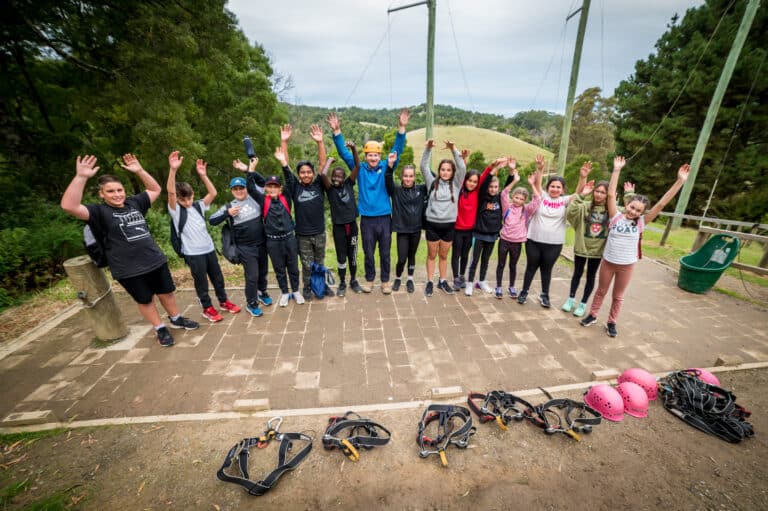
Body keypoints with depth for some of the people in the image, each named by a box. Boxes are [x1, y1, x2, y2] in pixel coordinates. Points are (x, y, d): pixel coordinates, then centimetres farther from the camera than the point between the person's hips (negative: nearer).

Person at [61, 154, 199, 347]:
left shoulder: (134, 203, 6)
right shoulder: (99, 212, -8)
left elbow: (155, 190, 14)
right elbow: (69, 206, -24)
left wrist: (139, 171, 2)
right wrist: (81, 177, -29)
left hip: (156, 261, 4)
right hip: (129, 270, -4)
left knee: (166, 293, 18)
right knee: (145, 300, 12)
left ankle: (176, 319, 38)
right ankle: (161, 329, 28)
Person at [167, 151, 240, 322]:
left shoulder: (198, 206, 6)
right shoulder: (176, 210, -7)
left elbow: (213, 193, -5)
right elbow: (170, 192, -24)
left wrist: (203, 175, -17)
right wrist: (173, 170, -37)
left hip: (209, 249, 5)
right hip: (193, 253, -4)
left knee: (218, 278, 15)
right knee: (201, 282, 7)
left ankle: (224, 301, 33)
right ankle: (208, 309, 23)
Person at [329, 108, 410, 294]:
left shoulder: (385, 167, 1)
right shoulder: (360, 168, 2)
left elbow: (397, 149, -6)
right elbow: (344, 153, 0)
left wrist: (401, 128, -18)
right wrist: (337, 132, -11)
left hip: (384, 218, 0)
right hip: (367, 219, 0)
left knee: (385, 252, 10)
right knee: (368, 252, 12)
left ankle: (385, 281, 26)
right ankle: (369, 279, 30)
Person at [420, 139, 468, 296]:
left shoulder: (455, 184, 3)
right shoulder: (432, 183, 1)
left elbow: (462, 168, -8)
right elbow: (423, 167, -5)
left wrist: (454, 149, -16)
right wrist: (428, 149, -17)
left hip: (449, 225, 1)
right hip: (432, 224, -1)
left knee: (444, 255, 14)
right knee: (432, 255, 10)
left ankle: (442, 281, 30)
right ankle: (429, 282, 22)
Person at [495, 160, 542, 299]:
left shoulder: (526, 210, 0)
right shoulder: (507, 207, -3)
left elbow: (537, 200, -11)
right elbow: (504, 194, -17)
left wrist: (532, 184, -17)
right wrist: (514, 180, -26)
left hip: (517, 242, 2)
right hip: (504, 240, -1)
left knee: (513, 265, 15)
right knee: (501, 264, 8)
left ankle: (511, 287, 30)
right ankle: (498, 287, 20)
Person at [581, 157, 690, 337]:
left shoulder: (641, 222, -4)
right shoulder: (616, 216, -8)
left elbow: (662, 203, -8)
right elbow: (611, 193, -13)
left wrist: (680, 181, -11)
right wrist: (617, 170, -15)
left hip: (627, 266, 1)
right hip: (607, 261, -1)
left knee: (618, 296, 15)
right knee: (601, 291, 16)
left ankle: (611, 322, 30)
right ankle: (592, 315, 31)